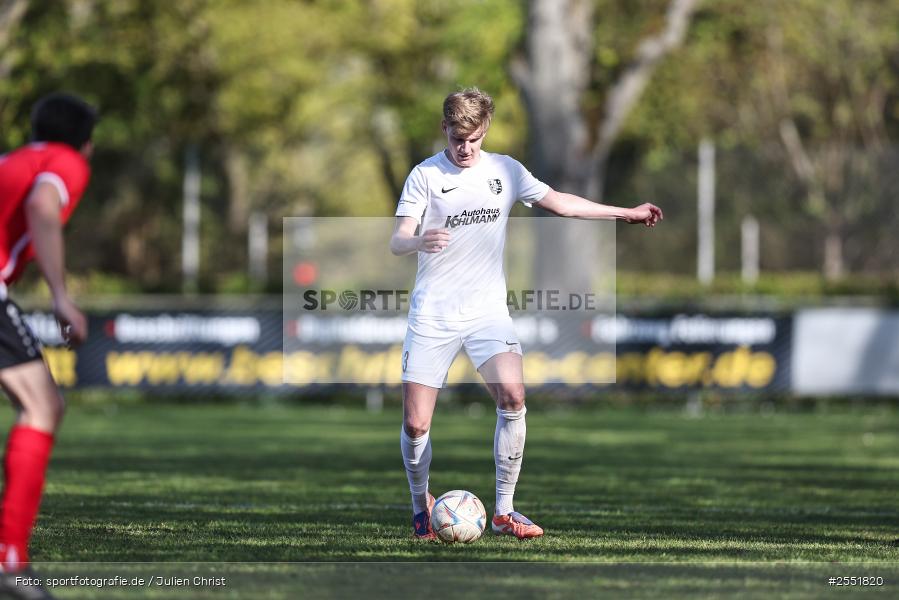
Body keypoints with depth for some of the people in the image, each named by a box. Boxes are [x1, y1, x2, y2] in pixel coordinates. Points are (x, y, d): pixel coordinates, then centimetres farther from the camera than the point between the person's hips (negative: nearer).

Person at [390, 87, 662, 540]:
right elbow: (397, 241, -9)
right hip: (432, 315, -2)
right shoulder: (425, 175, -2)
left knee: (512, 397, -21)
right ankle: (421, 504, 22)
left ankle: (503, 512, -10)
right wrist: (419, 241, -33)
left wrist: (626, 213, 15)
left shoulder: (504, 171, 8)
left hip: (487, 310, 2)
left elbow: (559, 202, 15)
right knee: (416, 425, -7)